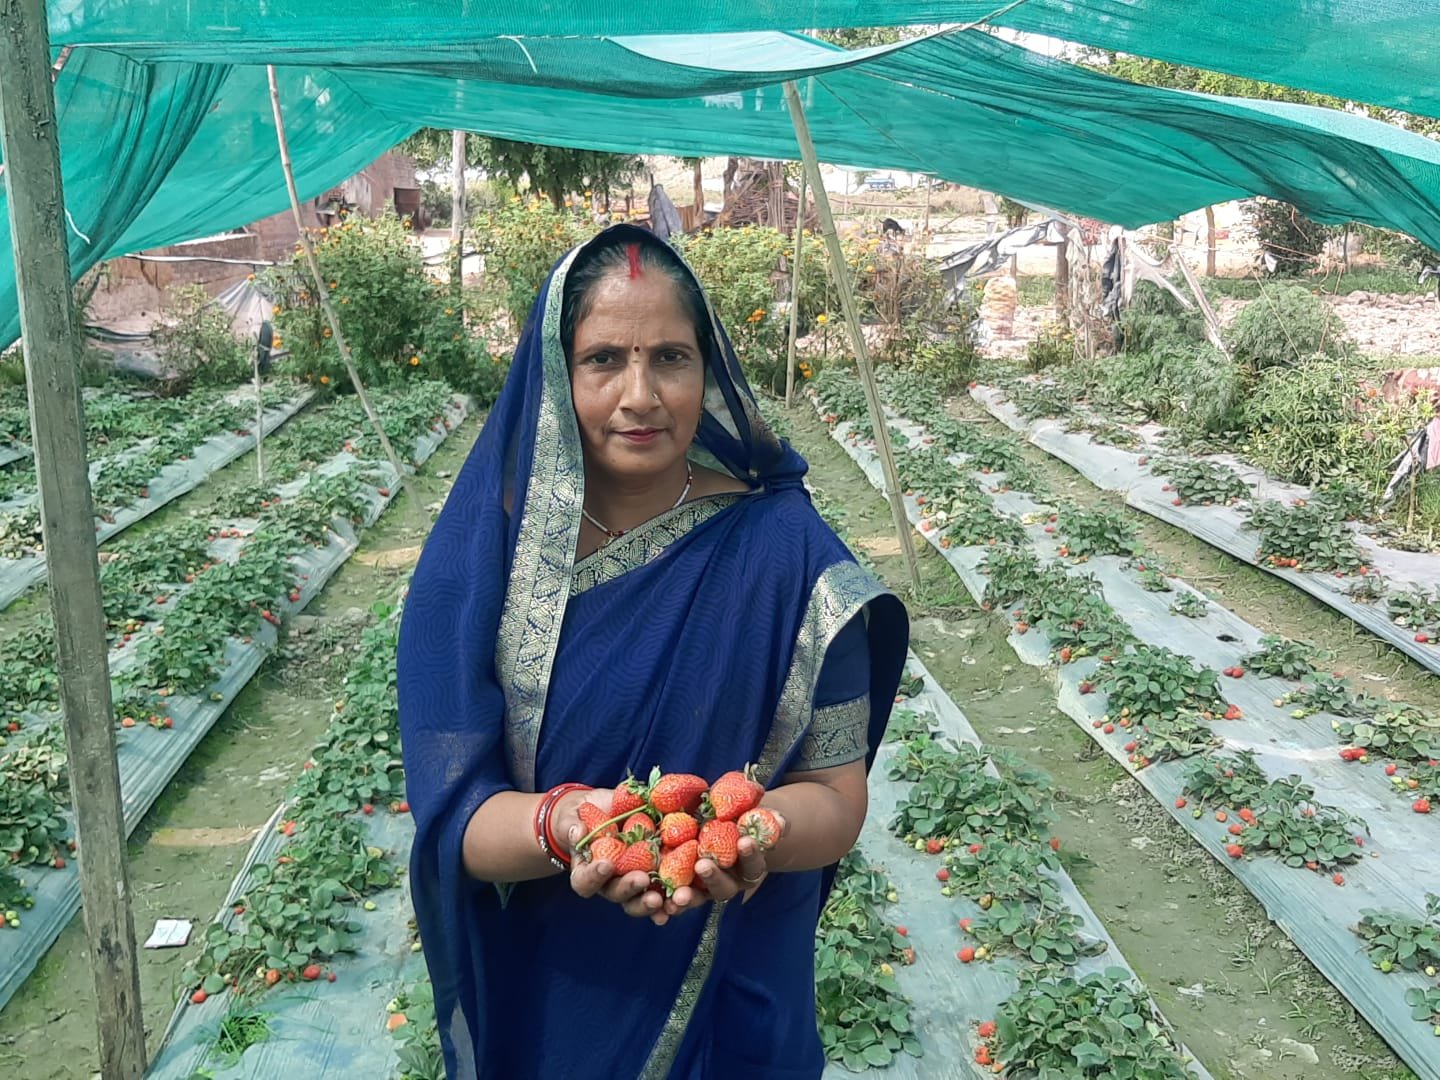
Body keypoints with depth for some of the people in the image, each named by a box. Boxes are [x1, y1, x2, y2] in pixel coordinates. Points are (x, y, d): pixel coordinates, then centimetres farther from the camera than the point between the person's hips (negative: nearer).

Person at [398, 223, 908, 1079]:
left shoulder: (782, 548, -15)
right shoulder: (482, 557, -13)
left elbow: (838, 798, -11)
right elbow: (452, 816, -15)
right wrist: (562, 824, -35)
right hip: (535, 1001, 1)